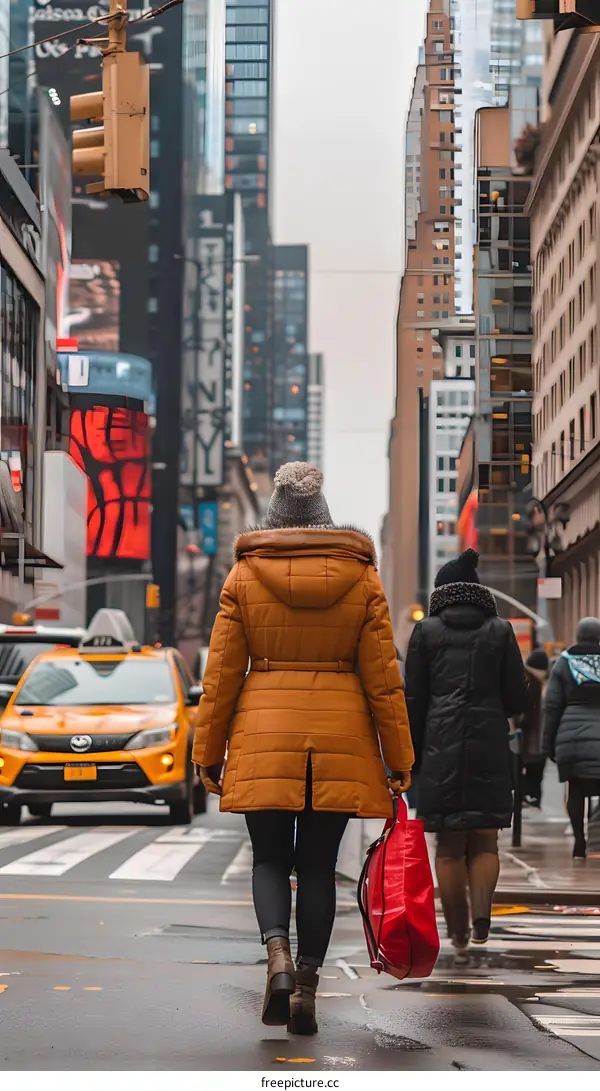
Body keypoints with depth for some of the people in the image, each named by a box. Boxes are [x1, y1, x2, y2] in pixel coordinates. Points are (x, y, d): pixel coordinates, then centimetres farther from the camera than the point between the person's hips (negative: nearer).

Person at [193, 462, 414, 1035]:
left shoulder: (243, 576, 1)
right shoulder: (362, 578, 3)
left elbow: (220, 674, 2)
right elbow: (382, 676, 2)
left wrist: (209, 753, 9)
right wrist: (398, 758, 8)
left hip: (263, 734, -1)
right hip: (339, 737, 1)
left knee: (270, 858, 10)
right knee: (318, 864, 9)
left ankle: (278, 957, -14)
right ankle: (306, 984, 6)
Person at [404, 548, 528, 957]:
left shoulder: (427, 631, 3)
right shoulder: (500, 631, 4)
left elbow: (414, 699, 2)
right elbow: (518, 698, 3)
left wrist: (411, 756, 8)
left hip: (441, 749, 0)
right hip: (489, 747, 0)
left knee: (449, 845, 6)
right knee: (484, 840, 7)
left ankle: (459, 932, 7)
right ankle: (482, 913, -16)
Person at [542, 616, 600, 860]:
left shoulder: (564, 663, 5)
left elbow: (552, 706, 4)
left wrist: (549, 743, 9)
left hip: (570, 737, 1)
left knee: (575, 791, 8)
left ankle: (579, 843, 6)